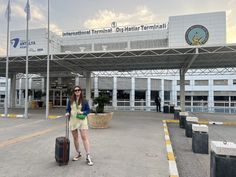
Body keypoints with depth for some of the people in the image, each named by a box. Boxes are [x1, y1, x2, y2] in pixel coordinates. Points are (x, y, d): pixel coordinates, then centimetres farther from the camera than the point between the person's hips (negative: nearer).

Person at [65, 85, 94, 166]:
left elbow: (88, 110, 3)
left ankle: (88, 157, -7)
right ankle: (78, 154, 32)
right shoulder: (70, 101, 6)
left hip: (82, 120, -3)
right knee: (75, 138, 13)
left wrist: (83, 112, -15)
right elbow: (68, 109, 12)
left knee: (84, 137, -10)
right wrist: (67, 113, -9)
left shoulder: (84, 101, -1)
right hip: (73, 121, 3)